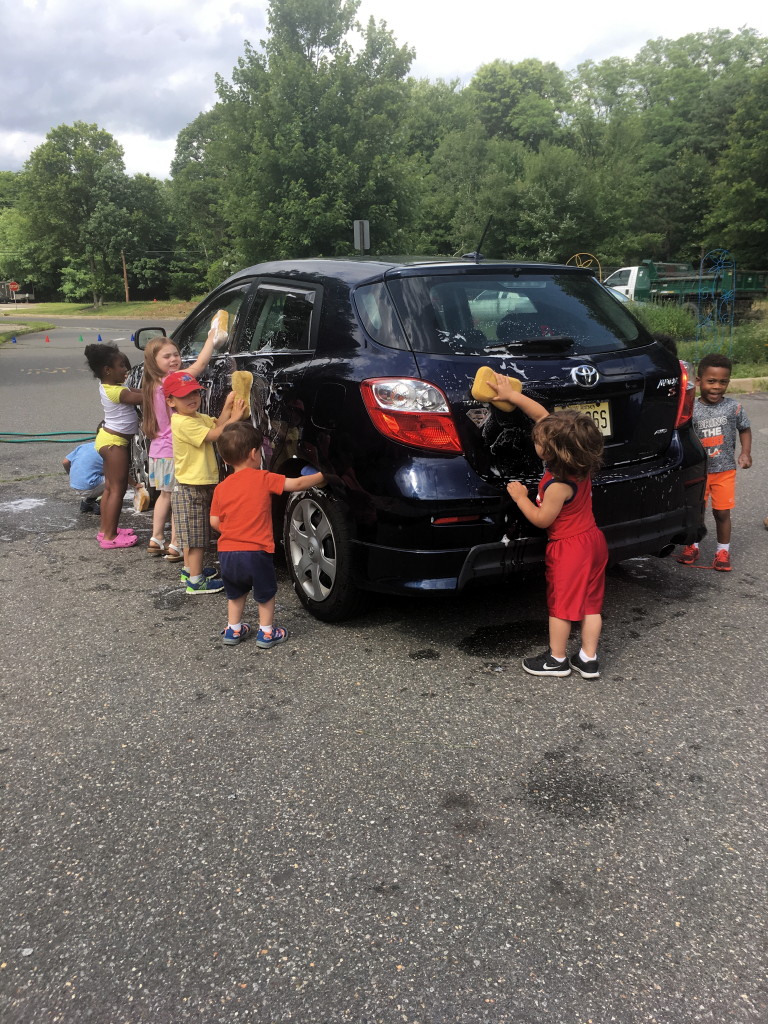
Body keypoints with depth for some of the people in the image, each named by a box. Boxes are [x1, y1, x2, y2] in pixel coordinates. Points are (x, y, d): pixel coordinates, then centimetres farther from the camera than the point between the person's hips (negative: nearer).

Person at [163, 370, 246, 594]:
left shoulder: (199, 417, 12)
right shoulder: (182, 422, -19)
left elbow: (216, 424, -1)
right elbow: (214, 435, -23)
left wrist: (228, 407, -13)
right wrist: (234, 418, -21)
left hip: (202, 486, 10)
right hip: (190, 489, -10)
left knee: (191, 535, 21)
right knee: (196, 536, -3)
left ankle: (190, 569, 34)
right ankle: (196, 581, 4)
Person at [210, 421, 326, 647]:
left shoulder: (221, 487, 7)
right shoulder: (263, 479, -5)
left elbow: (214, 522, 7)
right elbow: (297, 483, -6)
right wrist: (321, 476, 7)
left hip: (227, 552, 4)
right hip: (255, 552, -4)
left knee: (235, 593, 26)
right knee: (266, 593, 18)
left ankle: (233, 629, 33)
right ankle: (266, 632, 24)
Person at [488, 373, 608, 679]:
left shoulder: (558, 485, -26)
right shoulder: (580, 465, -3)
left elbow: (542, 519, -14)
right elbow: (543, 415, 1)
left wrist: (520, 497, -5)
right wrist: (512, 395, 0)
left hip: (569, 548, -8)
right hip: (592, 540, 8)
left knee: (561, 603, 7)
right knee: (590, 603, 11)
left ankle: (557, 659, 20)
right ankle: (588, 659, 20)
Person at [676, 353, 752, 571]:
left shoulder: (733, 407, -7)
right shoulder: (691, 410, -10)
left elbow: (744, 429, 6)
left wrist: (745, 452, -6)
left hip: (725, 471, 0)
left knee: (722, 512, 6)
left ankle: (723, 550, 23)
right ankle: (692, 546, 30)